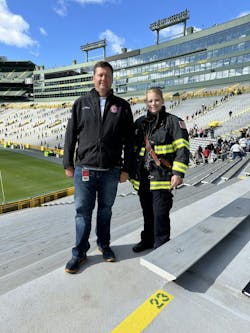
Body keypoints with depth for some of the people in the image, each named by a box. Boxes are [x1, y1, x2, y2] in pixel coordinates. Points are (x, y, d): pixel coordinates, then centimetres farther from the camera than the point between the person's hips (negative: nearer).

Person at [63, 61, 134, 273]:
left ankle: (104, 244, 36)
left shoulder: (122, 106, 5)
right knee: (83, 211, 7)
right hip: (84, 169, 0)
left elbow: (129, 140, 3)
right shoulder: (82, 103, 6)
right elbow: (71, 135, 6)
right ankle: (80, 252, 25)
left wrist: (126, 168, -1)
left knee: (105, 210, 15)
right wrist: (68, 164, 3)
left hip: (111, 171, 0)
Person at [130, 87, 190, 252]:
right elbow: (133, 149, 17)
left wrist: (178, 173, -16)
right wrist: (130, 171, 15)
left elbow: (182, 148, -8)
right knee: (147, 213, 18)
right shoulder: (140, 122, 13)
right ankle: (147, 240, 37)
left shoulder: (173, 121, -2)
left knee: (160, 214, 0)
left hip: (162, 178, -5)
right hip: (142, 178, 5)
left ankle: (161, 246, 20)